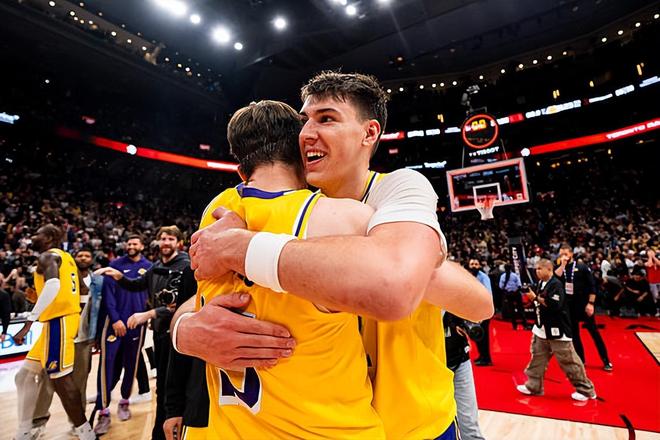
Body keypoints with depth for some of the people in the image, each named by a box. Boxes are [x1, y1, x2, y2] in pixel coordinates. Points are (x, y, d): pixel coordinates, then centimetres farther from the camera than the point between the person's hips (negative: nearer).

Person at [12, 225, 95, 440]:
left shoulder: (48, 256, -8)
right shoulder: (65, 258, 20)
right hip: (59, 320, 10)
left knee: (61, 378, -4)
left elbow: (53, 285, -28)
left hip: (58, 321, -10)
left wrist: (28, 323, -29)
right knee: (25, 374, 18)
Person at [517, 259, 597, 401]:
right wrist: (530, 297, -1)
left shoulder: (556, 284, -18)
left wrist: (535, 297, -23)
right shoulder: (540, 283, 8)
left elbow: (555, 305, -28)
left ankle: (585, 390, 23)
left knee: (568, 360, 4)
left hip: (557, 330, -8)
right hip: (542, 328, 9)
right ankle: (533, 386, 24)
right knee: (537, 357, 13)